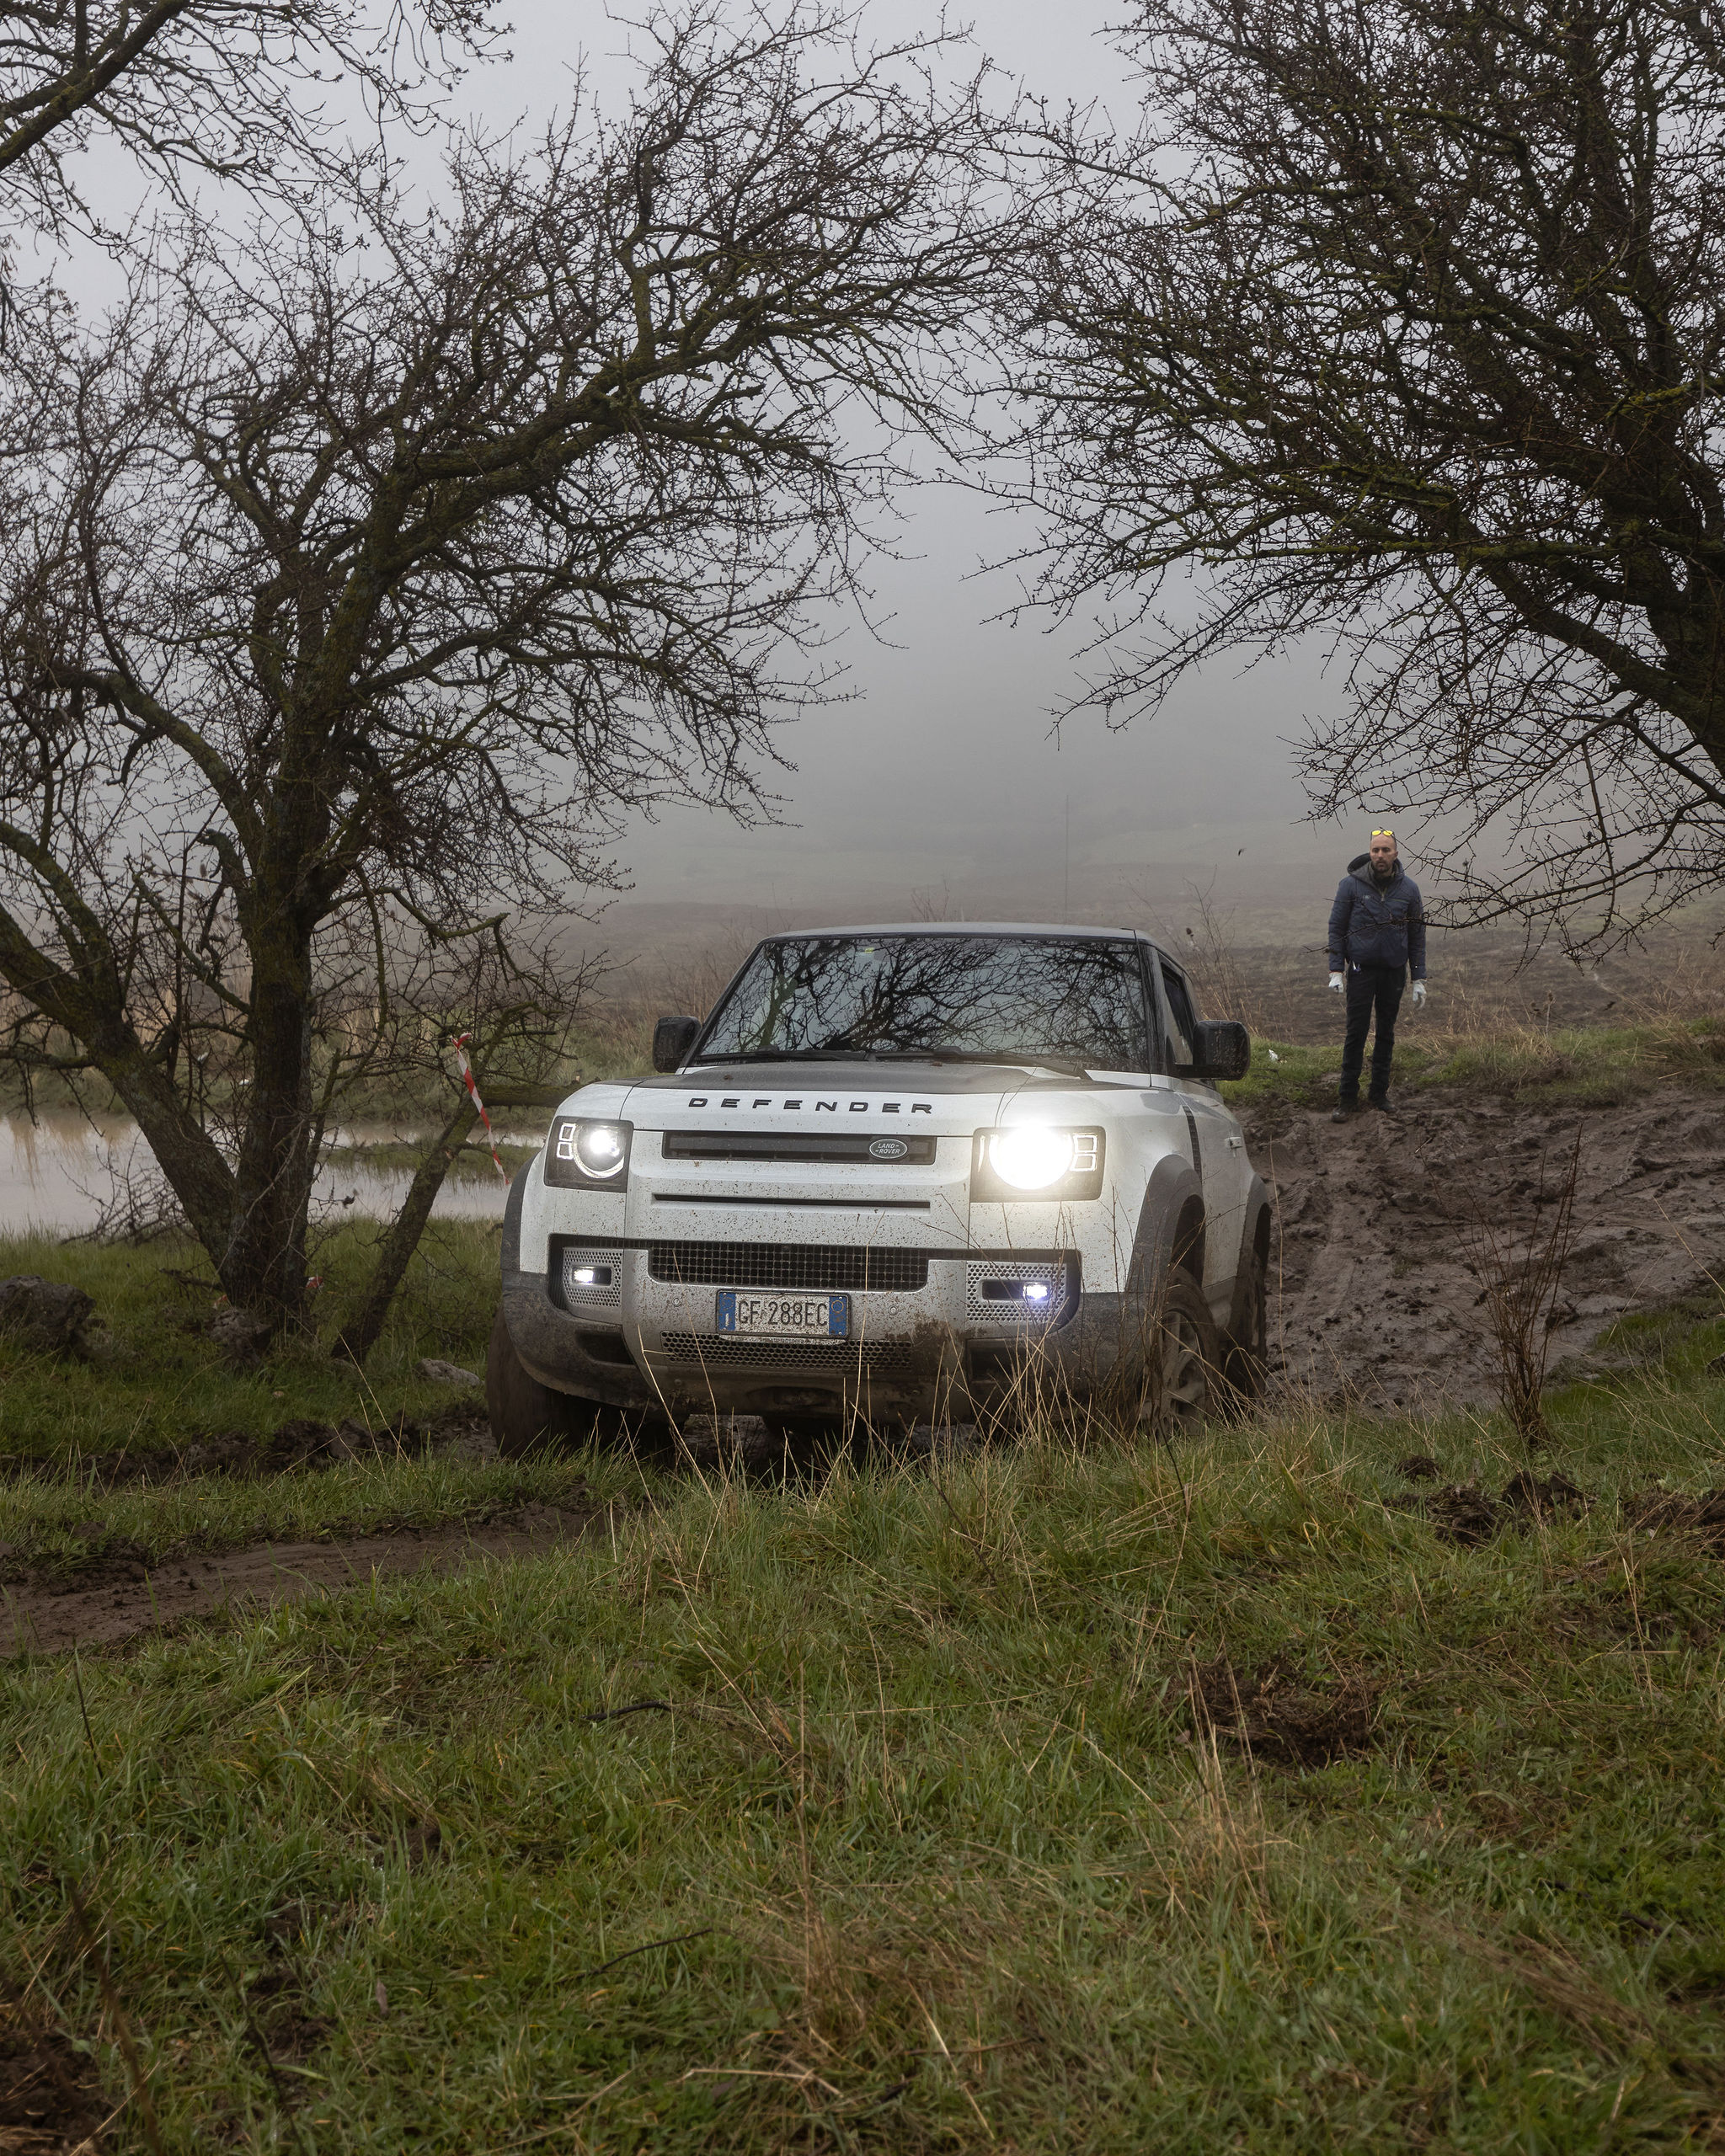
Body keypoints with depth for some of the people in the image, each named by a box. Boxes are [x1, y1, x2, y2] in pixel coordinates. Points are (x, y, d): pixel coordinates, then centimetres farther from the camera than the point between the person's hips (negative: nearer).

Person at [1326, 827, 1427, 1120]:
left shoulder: (1408, 888, 2)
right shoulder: (1351, 884, -5)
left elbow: (1417, 936, 8)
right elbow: (1336, 928, 0)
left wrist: (1419, 979, 5)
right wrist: (1336, 971, -7)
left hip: (1394, 971, 2)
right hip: (1361, 969, -2)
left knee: (1386, 1033, 9)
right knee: (1356, 1033, -5)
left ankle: (1379, 1093, 18)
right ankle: (1348, 1099, -1)